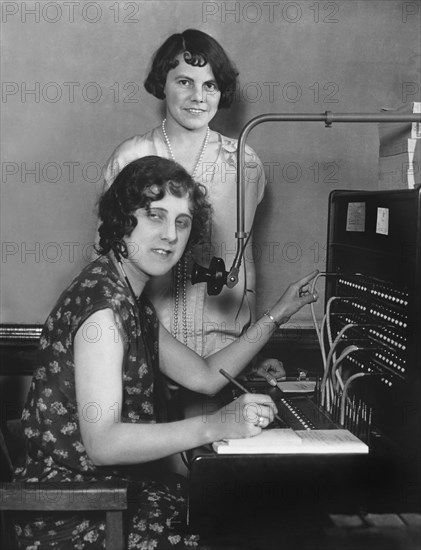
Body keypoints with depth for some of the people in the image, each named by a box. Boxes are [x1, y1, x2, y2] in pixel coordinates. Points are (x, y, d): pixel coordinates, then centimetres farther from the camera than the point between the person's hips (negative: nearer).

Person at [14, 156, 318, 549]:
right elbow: (102, 443, -27)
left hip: (122, 484, 9)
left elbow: (204, 377, 13)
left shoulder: (132, 298, 10)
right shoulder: (103, 303, -21)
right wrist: (215, 426, -33)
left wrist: (277, 314, 14)